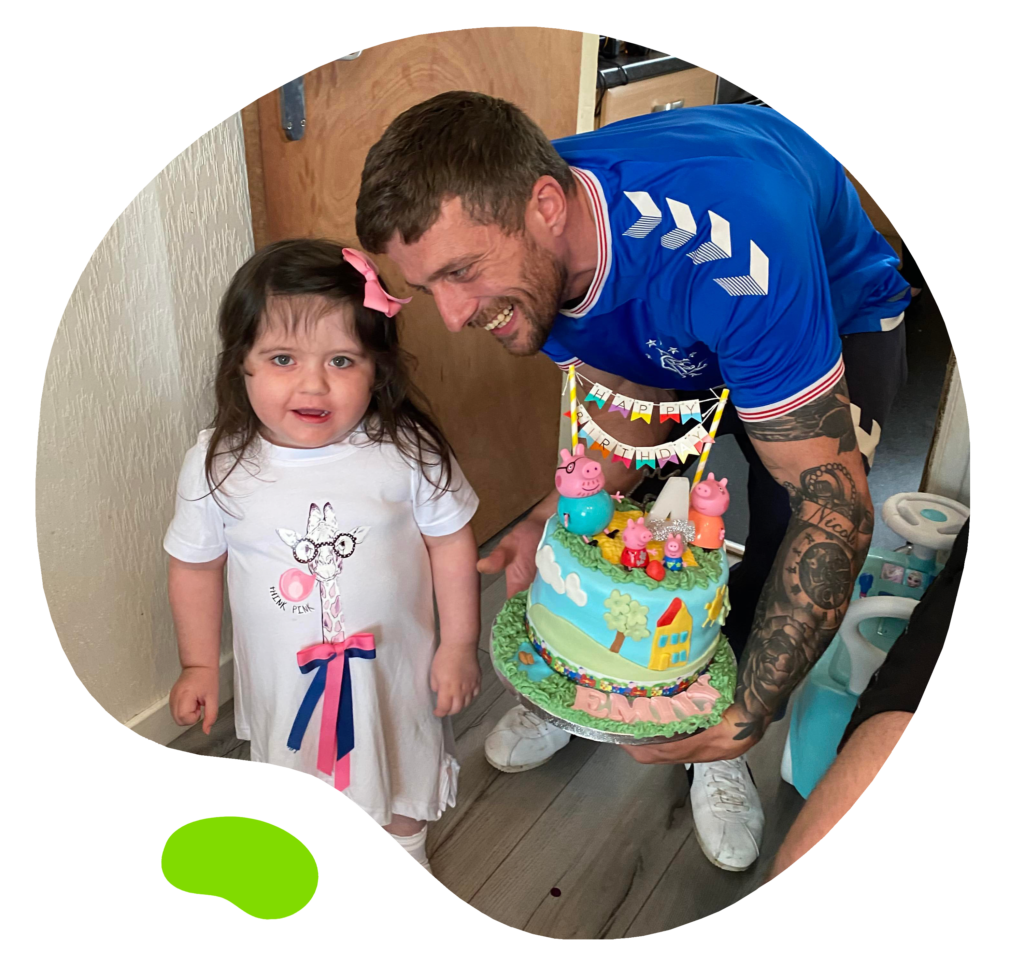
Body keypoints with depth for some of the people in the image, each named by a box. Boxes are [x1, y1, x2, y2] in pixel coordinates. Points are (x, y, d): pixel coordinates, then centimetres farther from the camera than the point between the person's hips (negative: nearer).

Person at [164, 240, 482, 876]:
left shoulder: (407, 450, -22)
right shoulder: (218, 465, -18)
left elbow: (452, 543, -10)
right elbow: (196, 564, -4)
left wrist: (458, 646, -6)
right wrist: (199, 665, 3)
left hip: (392, 662, 0)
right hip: (284, 674, 1)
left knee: (403, 768, 26)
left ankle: (405, 843, 59)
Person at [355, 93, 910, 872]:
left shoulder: (725, 247, -46)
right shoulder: (526, 258, -25)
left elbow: (838, 505, -41)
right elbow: (636, 407, -12)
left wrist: (746, 719, -39)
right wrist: (554, 521, -30)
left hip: (838, 313, -4)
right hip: (662, 333, 5)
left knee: (790, 547, -16)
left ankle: (721, 752, 11)